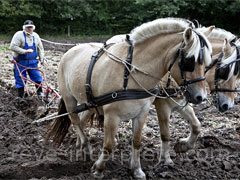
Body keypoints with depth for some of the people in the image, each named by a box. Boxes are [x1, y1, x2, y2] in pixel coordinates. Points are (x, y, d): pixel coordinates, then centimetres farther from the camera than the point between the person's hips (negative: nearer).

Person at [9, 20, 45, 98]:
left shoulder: (36, 36, 5)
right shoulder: (19, 35, -13)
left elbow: (40, 48, 16)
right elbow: (13, 47, -21)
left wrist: (41, 58, 7)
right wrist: (25, 51, -25)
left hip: (33, 62, 4)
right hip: (21, 62, -4)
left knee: (37, 77, 4)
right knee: (20, 80, 3)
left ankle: (40, 93, 22)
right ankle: (20, 96, 16)